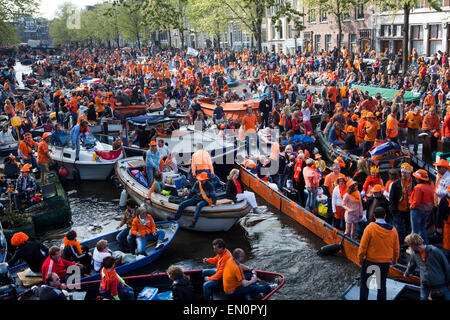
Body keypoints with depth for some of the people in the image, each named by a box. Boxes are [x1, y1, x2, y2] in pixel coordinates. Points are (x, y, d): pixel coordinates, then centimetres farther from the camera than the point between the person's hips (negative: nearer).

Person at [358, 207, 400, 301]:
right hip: (385, 262, 3)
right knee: (382, 284, 19)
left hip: (370, 260, -3)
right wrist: (394, 260, 21)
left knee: (364, 282, 14)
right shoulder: (393, 230, -5)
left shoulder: (370, 227, -18)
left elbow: (363, 245, -15)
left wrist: (360, 258, -1)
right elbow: (396, 248, 5)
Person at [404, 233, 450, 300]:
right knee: (423, 298, 5)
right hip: (425, 284, 4)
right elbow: (411, 265, 22)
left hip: (440, 282, -4)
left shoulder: (434, 251, -17)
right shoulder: (415, 254, 0)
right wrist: (406, 273, 38)